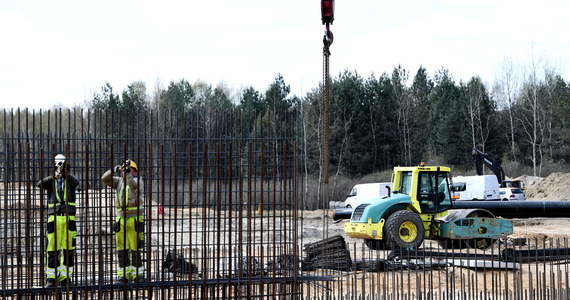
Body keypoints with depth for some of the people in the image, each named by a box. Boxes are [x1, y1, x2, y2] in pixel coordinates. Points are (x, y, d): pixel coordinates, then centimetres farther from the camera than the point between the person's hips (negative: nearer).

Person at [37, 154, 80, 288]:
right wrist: (53, 176, -28)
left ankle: (65, 278, 6)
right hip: (54, 218, -1)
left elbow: (76, 182, -14)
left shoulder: (70, 180, 10)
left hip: (69, 218, 1)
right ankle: (51, 279, -1)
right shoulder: (50, 181, 10)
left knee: (68, 249, 1)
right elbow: (40, 184, -12)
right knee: (53, 248, -4)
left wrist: (65, 173, -29)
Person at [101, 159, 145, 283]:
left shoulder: (138, 181, -3)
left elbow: (133, 185, -26)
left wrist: (127, 172, -38)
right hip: (120, 220, 5)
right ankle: (123, 275, 10)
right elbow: (105, 179, -2)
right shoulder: (119, 181, 11)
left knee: (135, 248, -5)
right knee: (121, 249, 5)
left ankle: (138, 275, 1)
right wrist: (115, 170, -17)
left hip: (135, 220, -5)